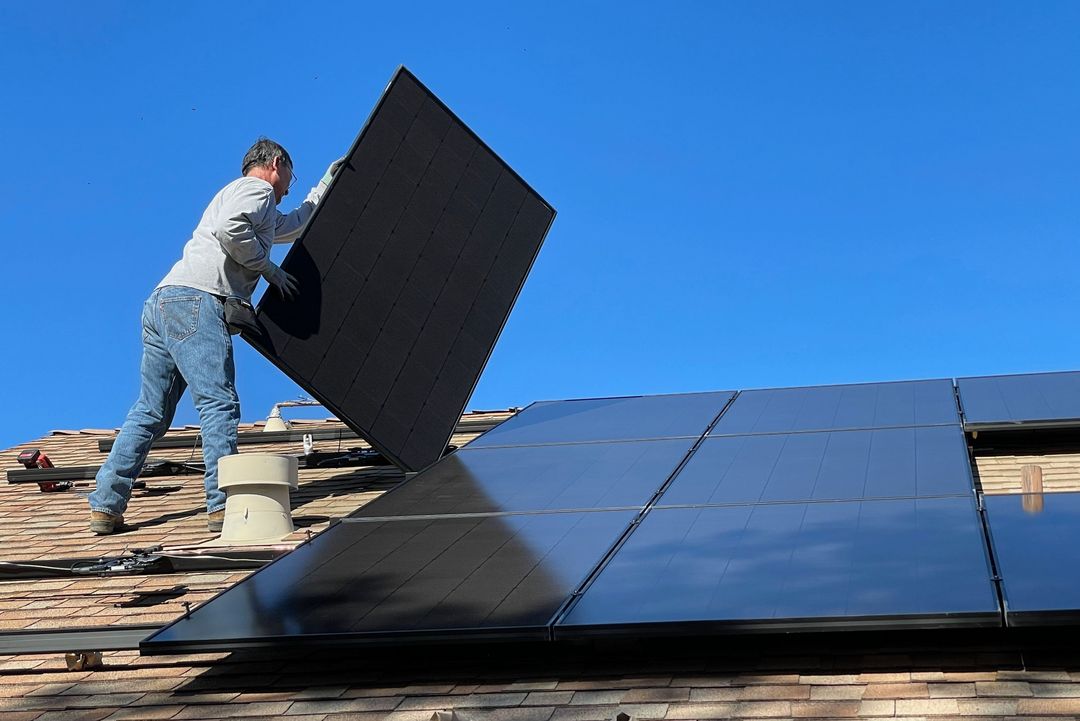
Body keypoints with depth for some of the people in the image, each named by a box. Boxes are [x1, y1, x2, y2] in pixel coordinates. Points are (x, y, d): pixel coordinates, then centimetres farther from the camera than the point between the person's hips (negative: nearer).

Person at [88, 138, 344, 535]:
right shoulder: (256, 188, 6)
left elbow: (295, 225, 53)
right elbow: (230, 228, -16)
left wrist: (325, 187, 56)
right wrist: (269, 268, -4)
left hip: (162, 302, 10)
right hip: (194, 300, -10)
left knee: (151, 411, 7)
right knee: (219, 403, -14)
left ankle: (105, 506, 4)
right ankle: (223, 504, -21)